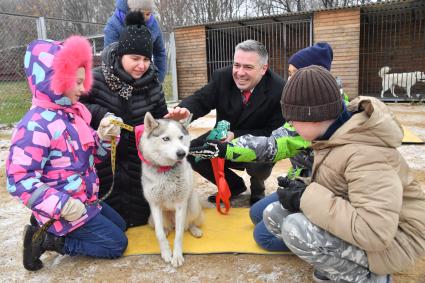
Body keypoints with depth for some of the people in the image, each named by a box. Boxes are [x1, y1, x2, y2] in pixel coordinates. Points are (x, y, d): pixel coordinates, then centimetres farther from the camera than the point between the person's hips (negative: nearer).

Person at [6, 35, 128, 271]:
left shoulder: (74, 112, 3)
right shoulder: (35, 126, -24)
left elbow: (88, 154, 12)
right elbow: (18, 179, -24)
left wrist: (104, 138, -8)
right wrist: (61, 205, -29)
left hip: (86, 200, 9)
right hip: (67, 209, -9)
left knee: (119, 226, 23)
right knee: (116, 244, -2)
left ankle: (46, 225, 18)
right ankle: (46, 239, 3)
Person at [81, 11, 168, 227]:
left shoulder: (152, 84, -5)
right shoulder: (97, 79, -18)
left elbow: (161, 119, 2)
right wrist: (99, 113, -29)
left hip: (137, 157, 4)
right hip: (104, 157, -3)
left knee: (139, 214, 12)